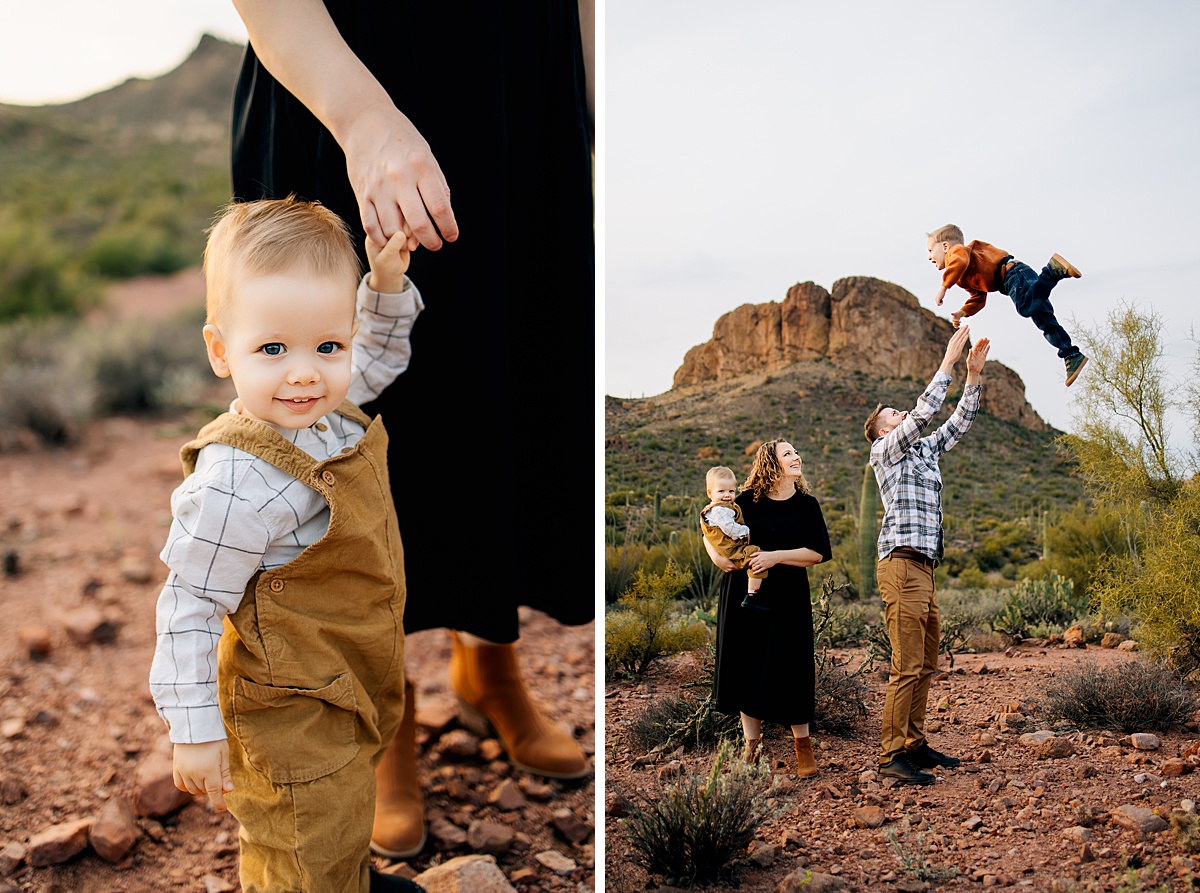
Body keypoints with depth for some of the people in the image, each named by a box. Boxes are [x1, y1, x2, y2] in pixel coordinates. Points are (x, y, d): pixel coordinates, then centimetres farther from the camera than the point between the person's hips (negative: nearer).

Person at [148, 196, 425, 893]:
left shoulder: (329, 411, -8)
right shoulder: (237, 484, -32)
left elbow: (380, 357, 15)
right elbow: (189, 608, -24)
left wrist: (388, 284, -1)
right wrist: (195, 731, -19)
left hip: (356, 685, 8)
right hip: (294, 715, -8)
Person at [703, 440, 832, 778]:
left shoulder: (806, 504, 1)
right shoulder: (747, 501, 1)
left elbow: (818, 552, -9)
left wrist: (775, 556, -18)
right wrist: (717, 555, -9)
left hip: (787, 599, -1)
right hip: (744, 595, 1)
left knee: (790, 673, -2)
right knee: (745, 668, 5)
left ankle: (803, 745, 16)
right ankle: (751, 744, 18)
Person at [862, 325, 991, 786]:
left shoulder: (924, 450, 23)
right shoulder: (886, 450, 0)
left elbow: (957, 423, 23)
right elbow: (924, 411, -11)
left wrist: (974, 373, 14)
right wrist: (949, 360, -8)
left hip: (924, 569, 9)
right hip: (902, 566, -9)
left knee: (926, 664, 10)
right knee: (907, 666, -11)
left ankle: (914, 744, 17)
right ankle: (893, 756, -8)